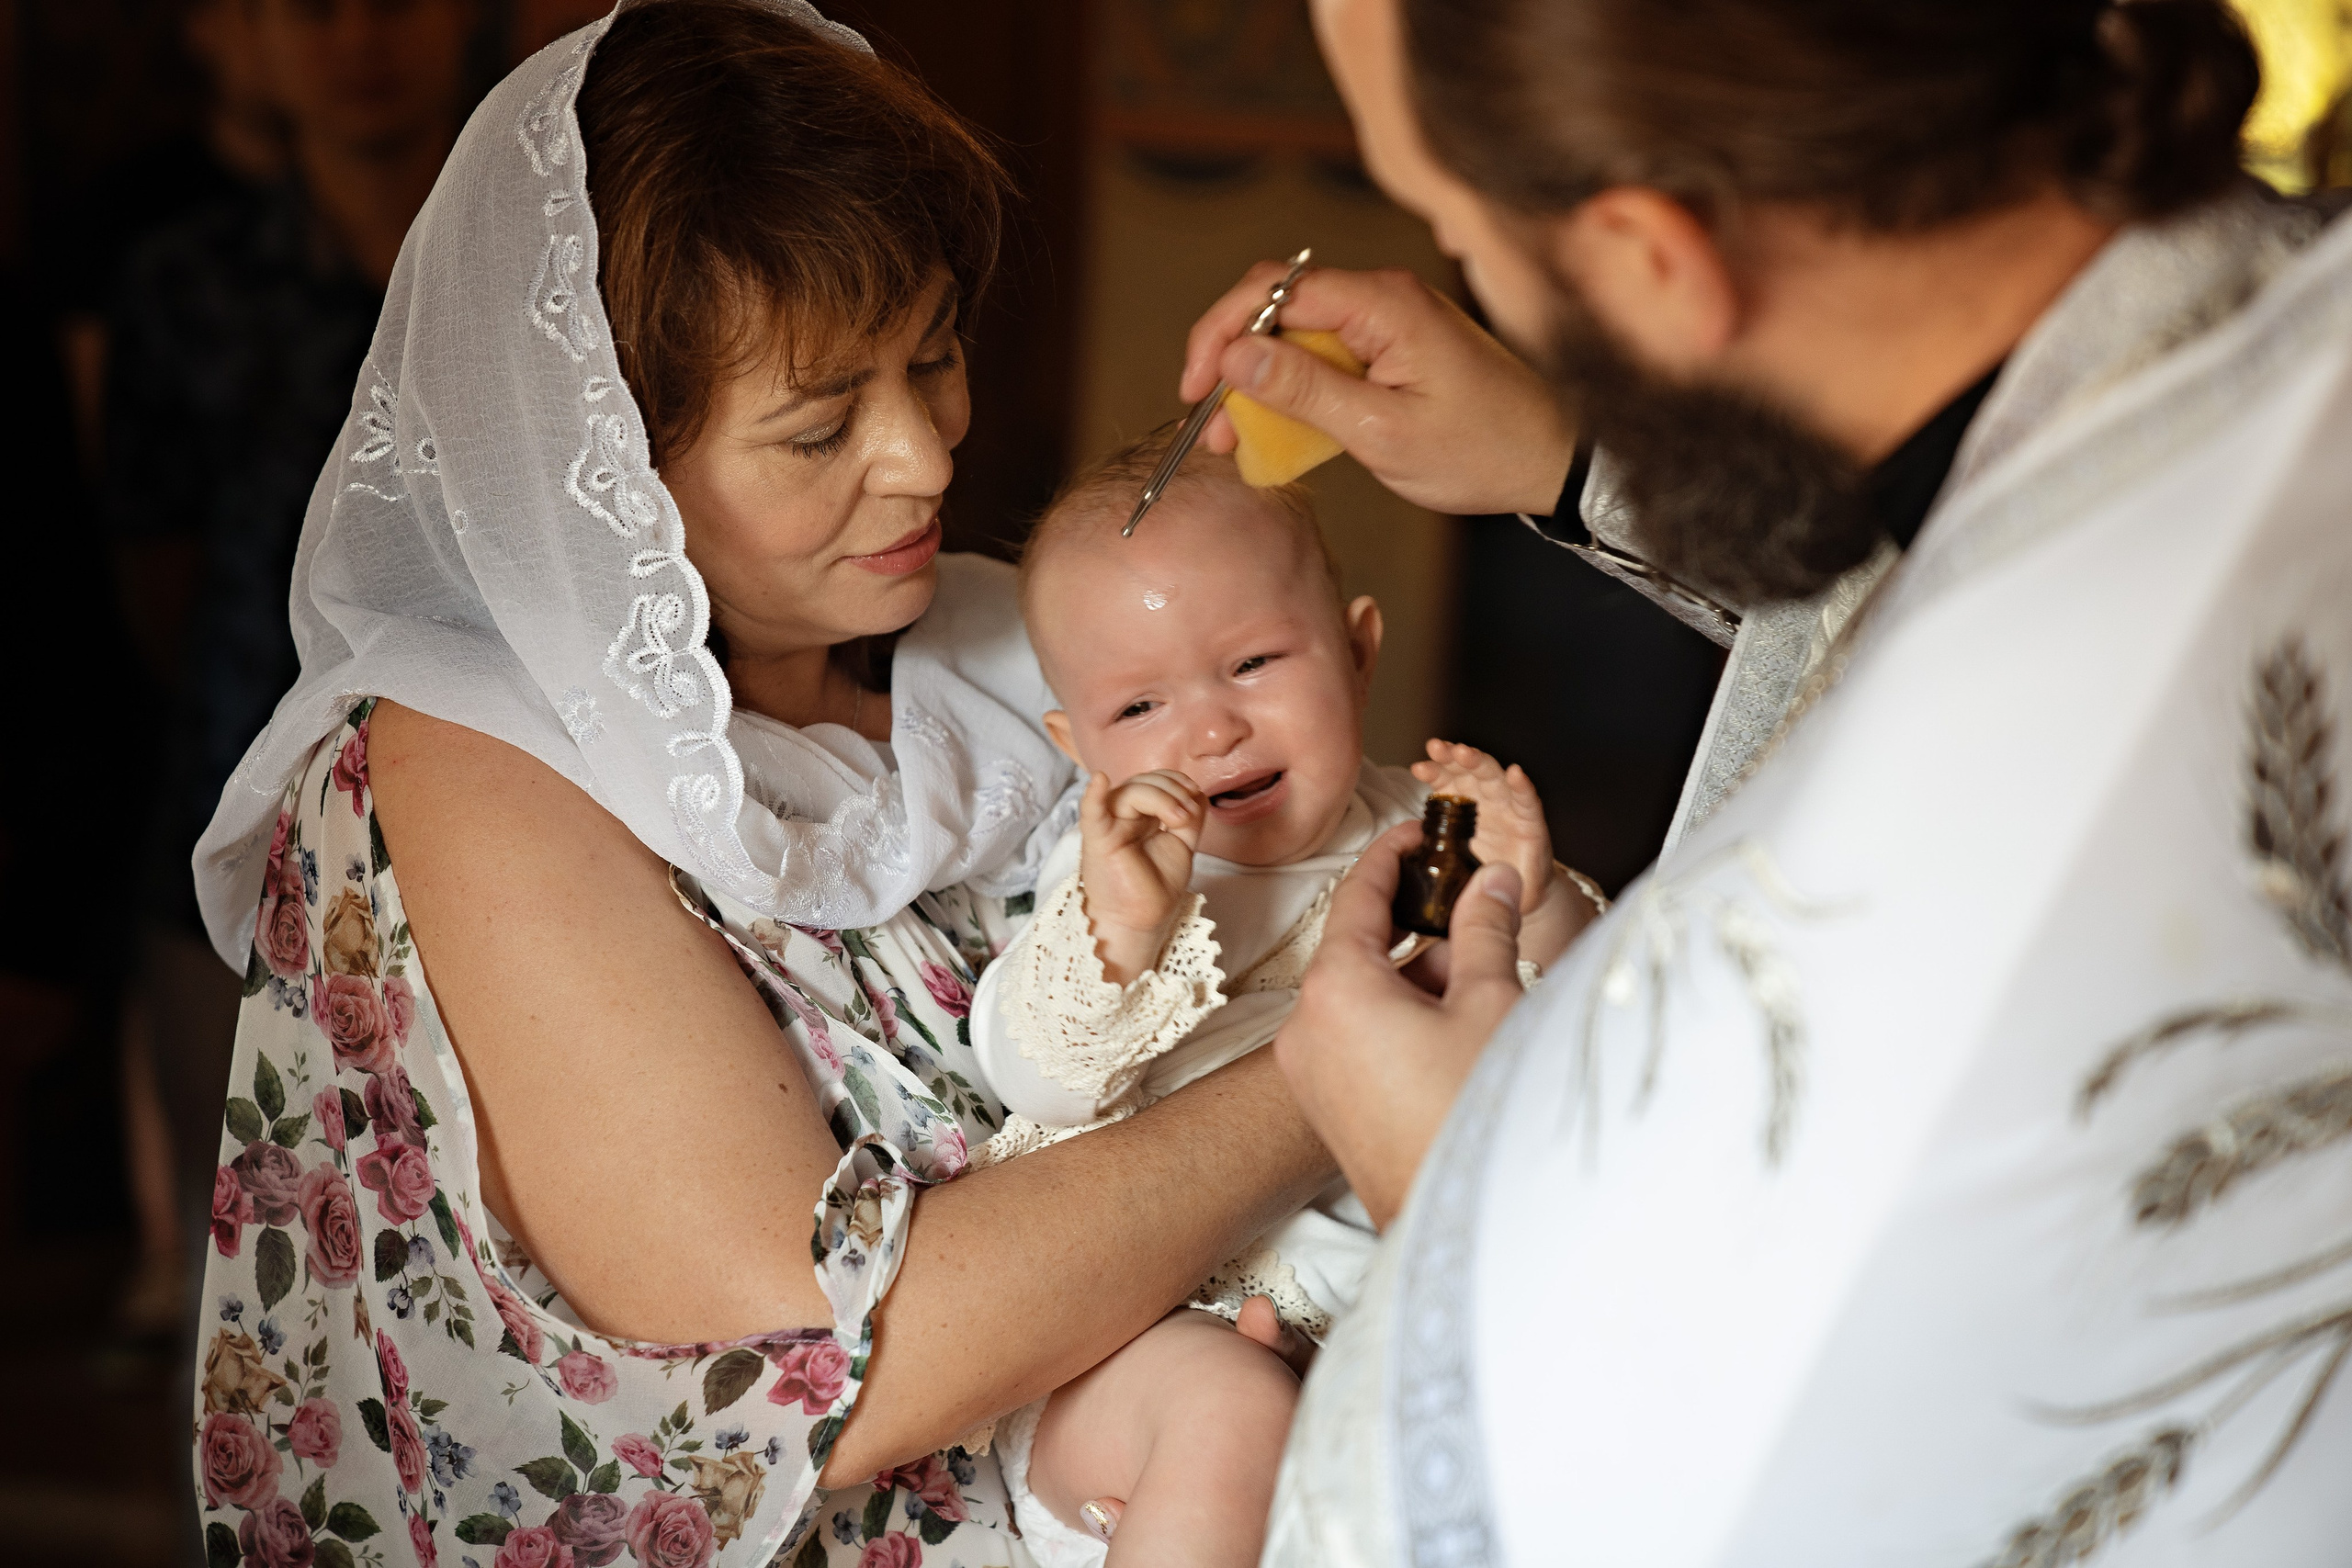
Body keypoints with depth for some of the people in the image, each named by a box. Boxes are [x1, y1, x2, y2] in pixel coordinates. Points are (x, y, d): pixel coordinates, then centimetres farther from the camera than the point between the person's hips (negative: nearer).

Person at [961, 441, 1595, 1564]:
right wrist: (1117, 930, -35)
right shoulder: (1119, 877, -1)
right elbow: (1033, 1078, -17)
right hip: (1135, 1330, -4)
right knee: (1232, 1410, -33)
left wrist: (1534, 906, -13)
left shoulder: (1419, 835, 9)